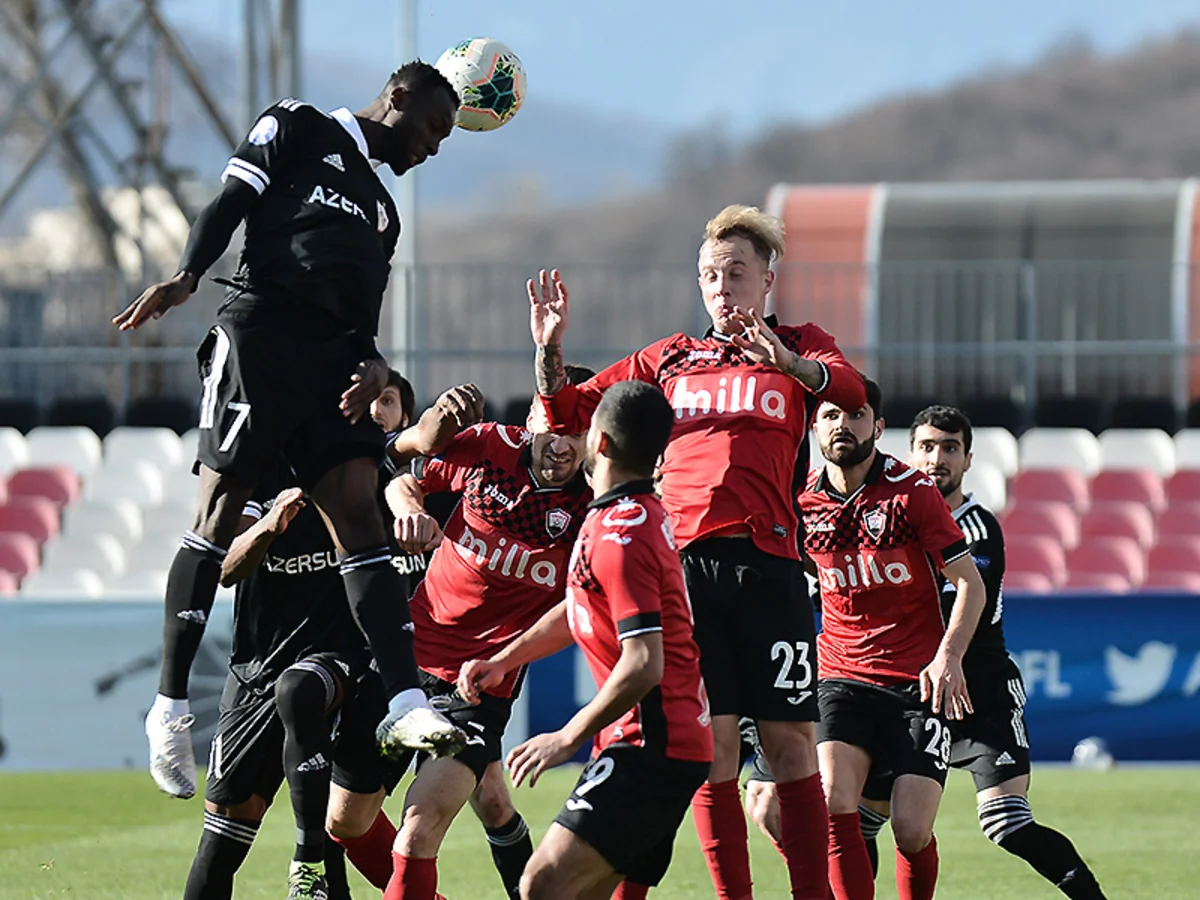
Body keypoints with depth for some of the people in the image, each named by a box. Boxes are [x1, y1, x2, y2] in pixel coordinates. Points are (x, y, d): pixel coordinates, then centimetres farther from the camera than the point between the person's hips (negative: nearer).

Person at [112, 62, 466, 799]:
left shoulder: (381, 211, 31)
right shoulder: (297, 131, 13)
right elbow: (228, 207, 1)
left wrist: (372, 363, 0)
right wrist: (187, 277, -17)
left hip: (333, 361, 6)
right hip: (261, 331, -6)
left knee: (359, 512, -8)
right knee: (222, 510, -10)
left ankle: (405, 705, -20)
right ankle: (171, 706, -6)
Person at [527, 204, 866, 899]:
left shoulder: (799, 348, 13)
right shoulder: (671, 359, 21)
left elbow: (851, 390, -9)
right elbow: (570, 413, 23)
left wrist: (786, 362, -28)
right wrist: (551, 348, 5)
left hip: (767, 563, -2)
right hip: (685, 558, 2)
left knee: (791, 744, -5)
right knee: (711, 747, -1)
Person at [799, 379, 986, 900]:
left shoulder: (913, 491, -6)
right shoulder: (803, 502, 3)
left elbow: (969, 583, -6)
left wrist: (949, 656, -19)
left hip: (918, 681, -2)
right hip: (841, 678, 2)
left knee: (912, 831, -11)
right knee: (832, 803, -22)